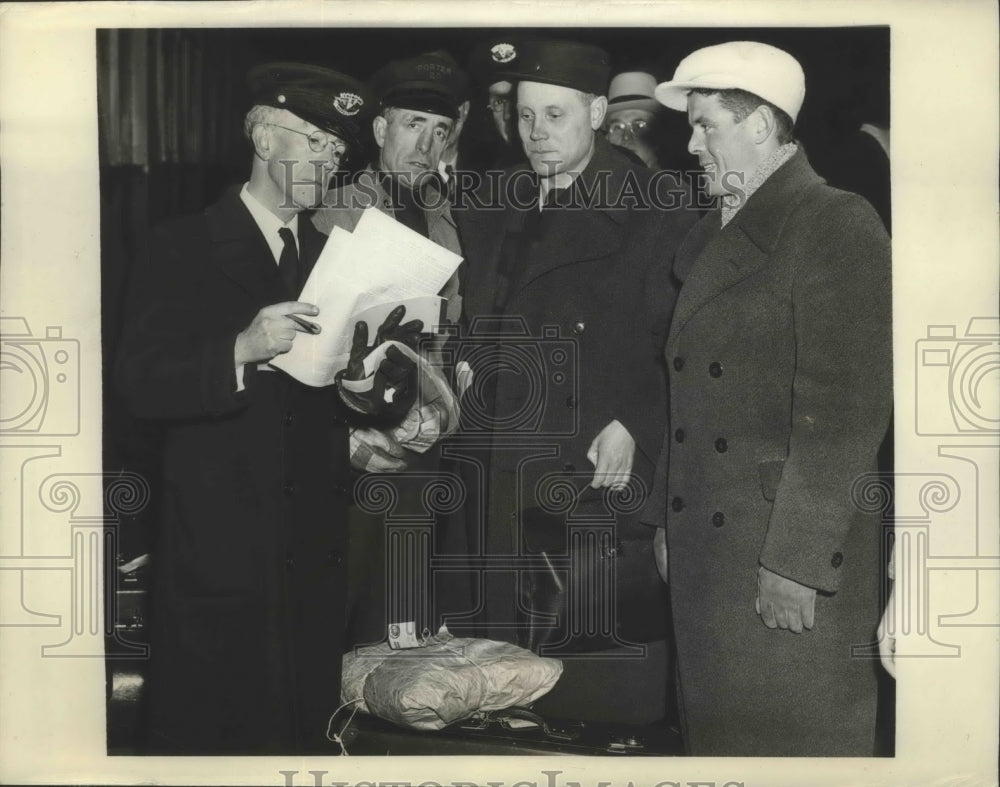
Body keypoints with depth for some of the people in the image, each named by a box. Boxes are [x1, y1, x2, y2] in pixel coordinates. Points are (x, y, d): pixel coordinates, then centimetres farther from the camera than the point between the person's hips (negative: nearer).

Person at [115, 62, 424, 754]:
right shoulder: (184, 248, -2)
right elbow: (142, 384, -13)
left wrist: (351, 433, 4)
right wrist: (242, 350, -26)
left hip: (314, 548, 5)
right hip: (218, 548, -5)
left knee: (308, 731, 11)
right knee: (207, 730, 3)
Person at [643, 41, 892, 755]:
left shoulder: (839, 226, -10)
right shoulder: (712, 239, 15)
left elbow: (849, 408, -16)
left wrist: (795, 560, -18)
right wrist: (668, 517, 13)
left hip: (793, 560, -7)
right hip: (703, 546, 7)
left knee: (794, 740, 2)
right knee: (716, 728, 14)